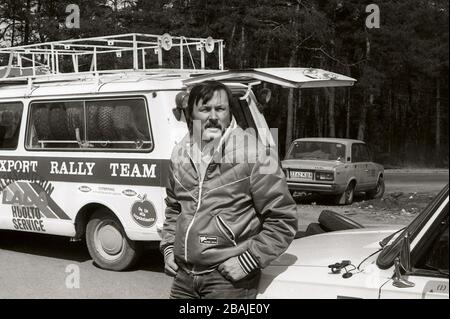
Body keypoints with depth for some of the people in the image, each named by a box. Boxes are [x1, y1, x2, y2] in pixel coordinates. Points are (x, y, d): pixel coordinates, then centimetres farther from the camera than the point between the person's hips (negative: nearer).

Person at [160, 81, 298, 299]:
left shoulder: (253, 154, -12)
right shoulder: (180, 154, 6)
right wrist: (168, 248, 11)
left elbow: (283, 219, -11)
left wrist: (248, 261, -13)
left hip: (229, 280, -5)